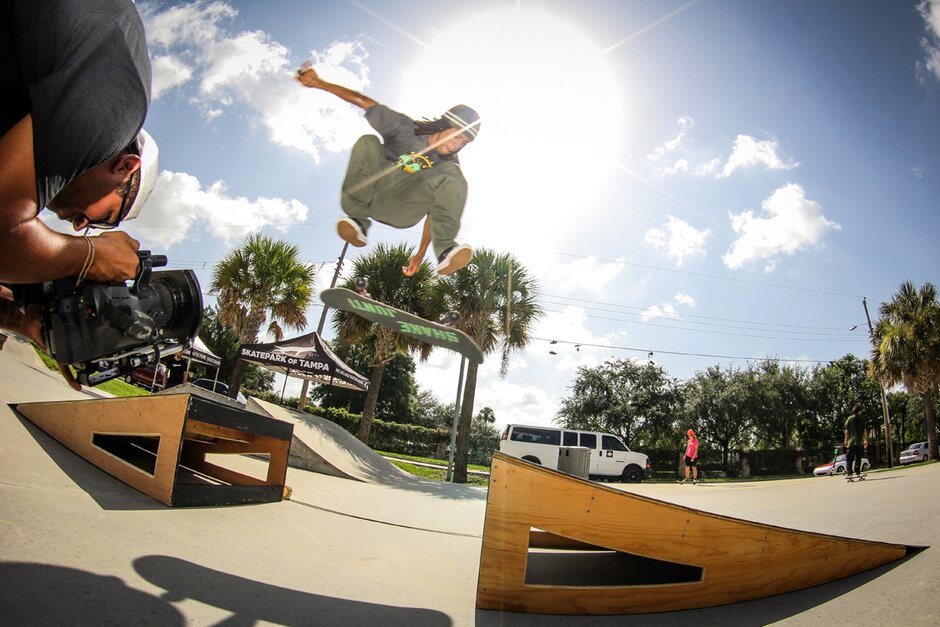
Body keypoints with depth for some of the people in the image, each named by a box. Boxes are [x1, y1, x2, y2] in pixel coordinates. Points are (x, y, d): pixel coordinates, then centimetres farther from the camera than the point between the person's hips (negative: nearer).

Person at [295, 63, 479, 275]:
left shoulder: (449, 167, 3)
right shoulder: (404, 128, -4)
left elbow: (435, 210, 5)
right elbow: (363, 101, 0)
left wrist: (420, 254, 4)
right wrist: (319, 83, -2)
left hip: (403, 212, 0)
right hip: (368, 194, 0)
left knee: (454, 182, -24)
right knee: (368, 143, -28)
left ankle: (445, 250, -31)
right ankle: (359, 221, -27)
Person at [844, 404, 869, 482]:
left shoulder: (849, 419, 2)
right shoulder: (862, 419, 3)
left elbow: (846, 431, 0)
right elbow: (865, 430, 2)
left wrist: (846, 440, 6)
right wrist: (865, 440, 12)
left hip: (851, 441, -1)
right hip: (860, 442, 1)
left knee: (849, 459, 0)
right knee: (858, 459, 8)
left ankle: (849, 474, -8)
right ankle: (858, 474, 5)